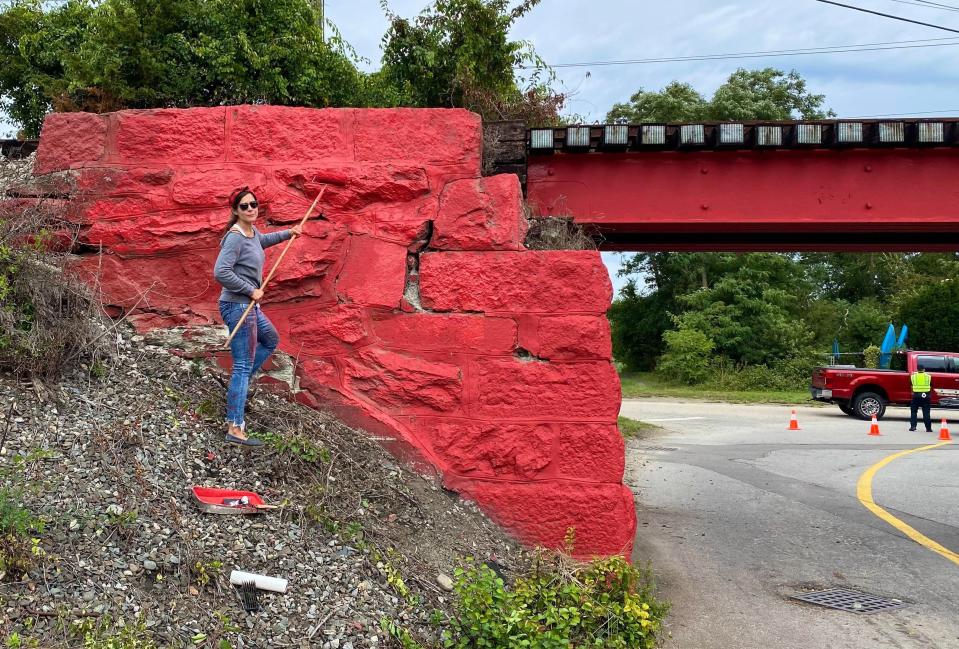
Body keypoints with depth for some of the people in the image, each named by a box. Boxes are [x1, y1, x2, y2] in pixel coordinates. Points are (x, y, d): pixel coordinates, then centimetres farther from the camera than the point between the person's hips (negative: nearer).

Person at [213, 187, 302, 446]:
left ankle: (239, 383, 32)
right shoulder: (235, 237, -19)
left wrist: (288, 233, 33)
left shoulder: (252, 231, 8)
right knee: (243, 365, -8)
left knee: (271, 340, 30)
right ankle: (234, 429, -6)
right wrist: (251, 290, -22)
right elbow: (220, 272, -29)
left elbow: (263, 240, 35)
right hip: (237, 306, -10)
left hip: (249, 306, 10)